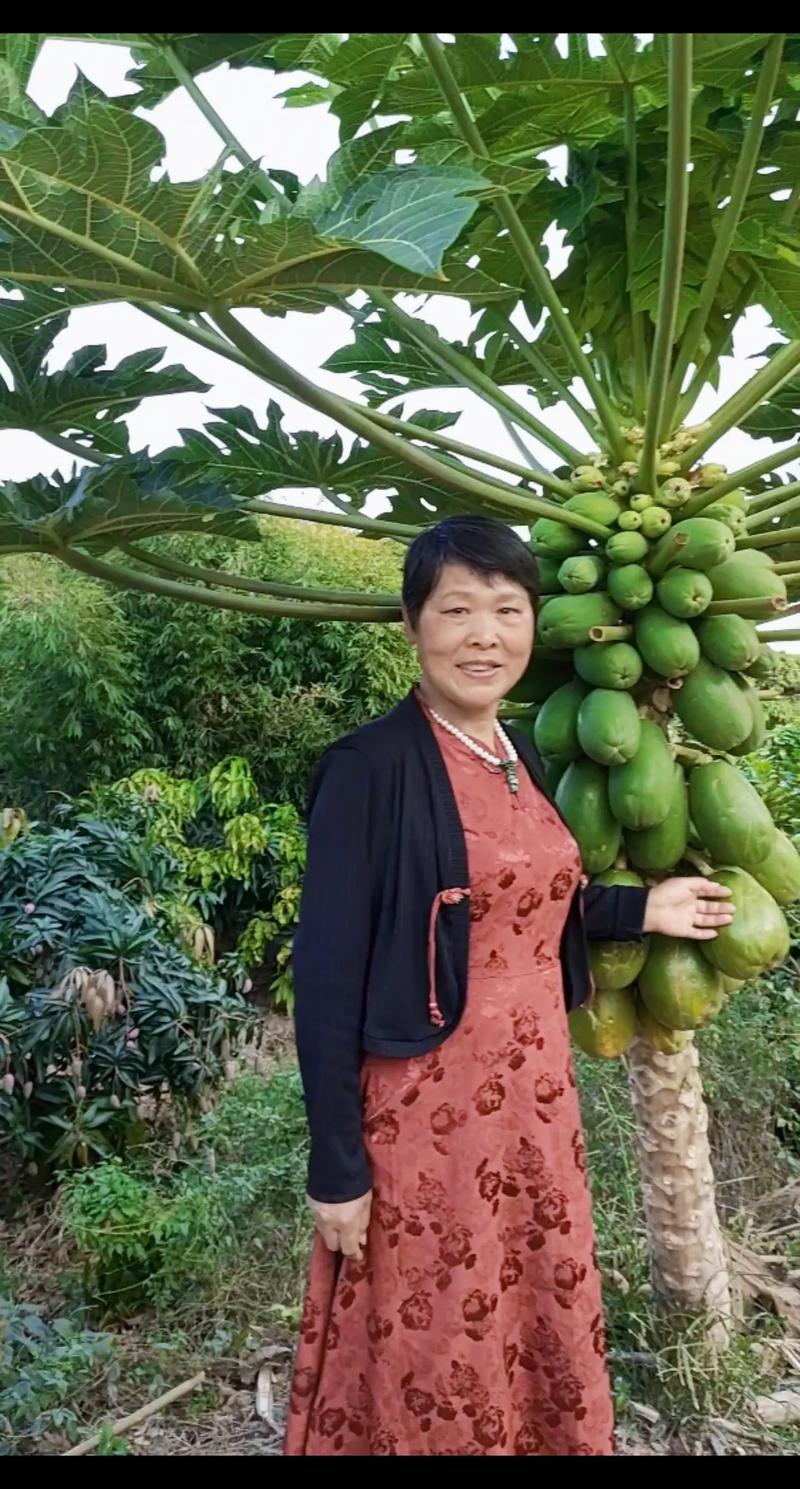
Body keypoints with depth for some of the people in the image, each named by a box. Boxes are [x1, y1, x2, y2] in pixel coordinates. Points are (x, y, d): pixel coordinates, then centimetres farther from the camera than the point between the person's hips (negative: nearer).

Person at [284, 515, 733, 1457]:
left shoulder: (522, 758, 5)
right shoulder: (370, 768, -17)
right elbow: (326, 976, -17)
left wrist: (639, 911, 9)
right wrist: (337, 1168, -15)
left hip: (536, 1097, 7)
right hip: (424, 1111, -6)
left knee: (540, 1322, 23)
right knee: (432, 1351, 13)